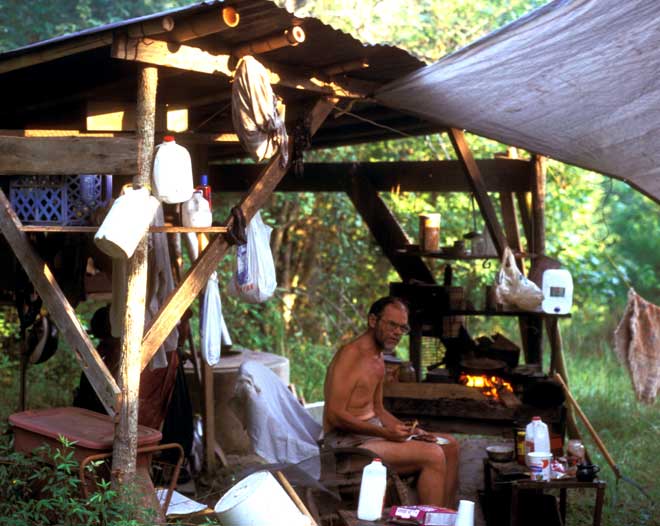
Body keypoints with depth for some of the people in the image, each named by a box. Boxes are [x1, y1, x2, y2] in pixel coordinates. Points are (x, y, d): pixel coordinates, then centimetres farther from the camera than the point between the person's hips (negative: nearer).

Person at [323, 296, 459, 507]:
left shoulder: (378, 361, 17)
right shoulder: (350, 355, -15)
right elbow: (335, 416, -21)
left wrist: (408, 430, 4)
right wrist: (384, 432, -25)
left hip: (374, 430, 10)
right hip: (348, 440, -10)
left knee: (449, 445, 7)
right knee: (433, 455, -23)